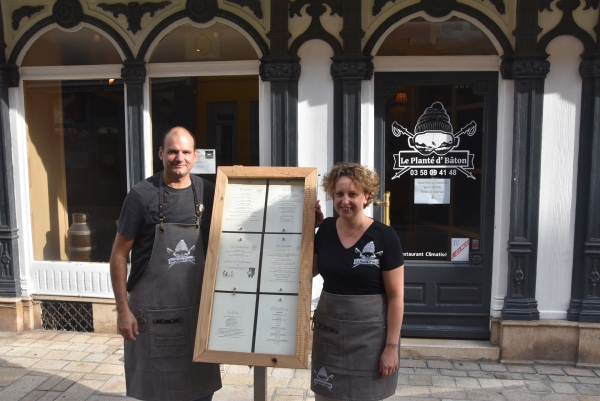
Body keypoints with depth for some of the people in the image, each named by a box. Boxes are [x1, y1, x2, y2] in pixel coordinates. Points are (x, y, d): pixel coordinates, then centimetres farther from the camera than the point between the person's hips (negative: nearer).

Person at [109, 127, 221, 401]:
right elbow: (119, 255, -4)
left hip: (197, 308, 3)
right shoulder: (142, 195, -8)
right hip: (152, 310, -2)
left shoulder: (207, 193, 0)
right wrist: (123, 309, -8)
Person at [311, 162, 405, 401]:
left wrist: (391, 346, -12)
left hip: (369, 334, -4)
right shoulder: (325, 229, 0)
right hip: (328, 332, 4)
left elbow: (396, 297, -10)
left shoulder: (384, 237, -13)